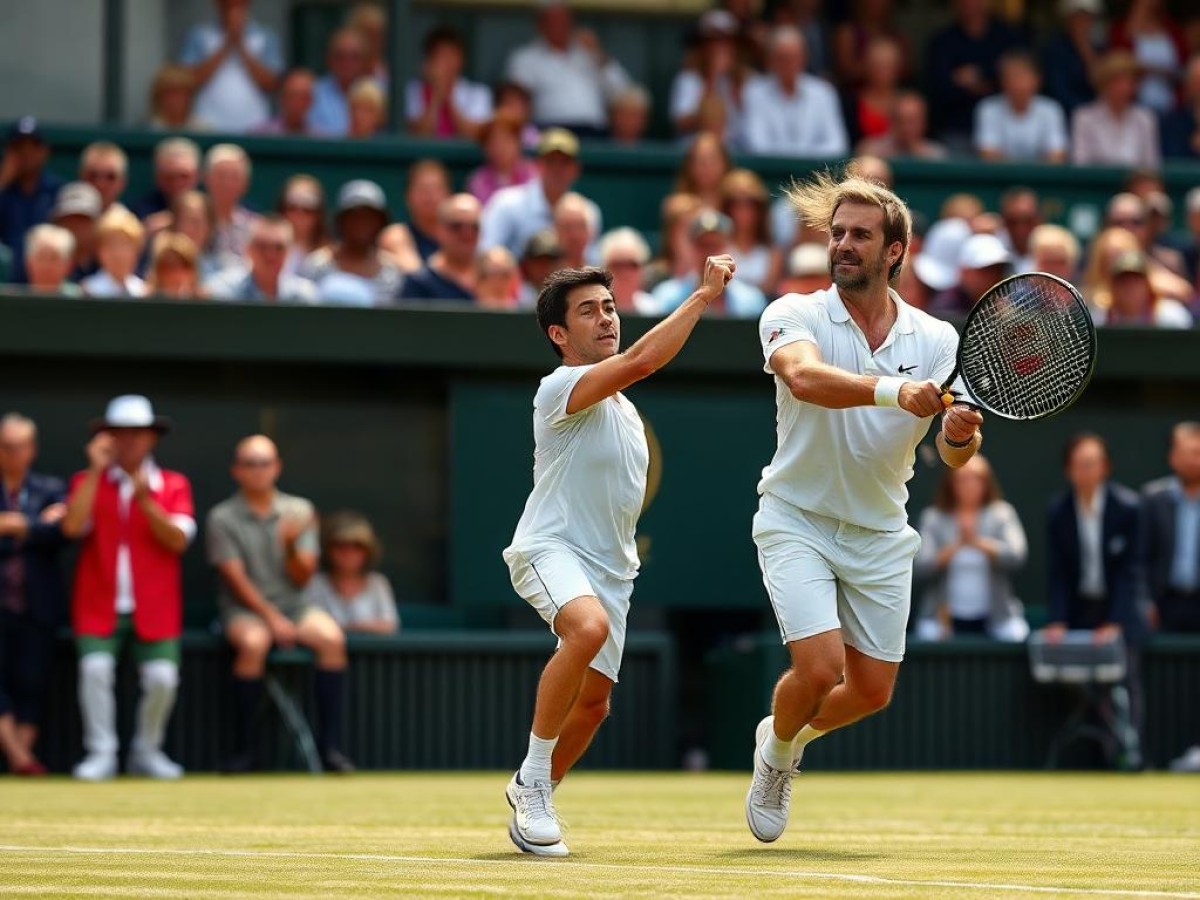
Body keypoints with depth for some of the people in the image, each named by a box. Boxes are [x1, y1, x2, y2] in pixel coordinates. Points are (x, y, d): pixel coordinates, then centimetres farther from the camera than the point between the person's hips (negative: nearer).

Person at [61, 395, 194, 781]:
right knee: (95, 666, -22)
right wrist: (96, 470, -9)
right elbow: (73, 526, -11)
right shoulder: (87, 481, 9)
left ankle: (147, 751, 9)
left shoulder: (173, 485, 8)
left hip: (155, 607, 0)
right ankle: (101, 753, -11)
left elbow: (178, 539, -6)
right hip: (98, 604, 0)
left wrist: (146, 501, -19)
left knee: (162, 676, -14)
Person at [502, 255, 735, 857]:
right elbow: (643, 358, -29)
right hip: (550, 549, -9)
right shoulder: (560, 389, -14)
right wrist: (703, 295, -26)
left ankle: (534, 795, 30)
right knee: (591, 627, -37)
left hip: (610, 566, 9)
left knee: (593, 702, 7)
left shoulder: (621, 404, 16)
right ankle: (532, 780, -26)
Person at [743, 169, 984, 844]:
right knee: (820, 667, -18)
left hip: (880, 534, 4)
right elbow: (804, 377, -37)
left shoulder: (937, 340, -5)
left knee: (872, 691, 7)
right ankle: (776, 754, 16)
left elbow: (954, 457, -11)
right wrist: (892, 392, -53)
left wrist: (960, 434, -35)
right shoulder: (795, 315, -14)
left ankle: (790, 736, 40)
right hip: (797, 519, -4)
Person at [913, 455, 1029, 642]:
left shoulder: (1001, 513, 8)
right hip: (945, 618, 0)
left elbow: (1016, 556, -8)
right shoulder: (933, 518, 7)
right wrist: (955, 546, -20)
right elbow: (919, 568, -6)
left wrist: (979, 542, -22)